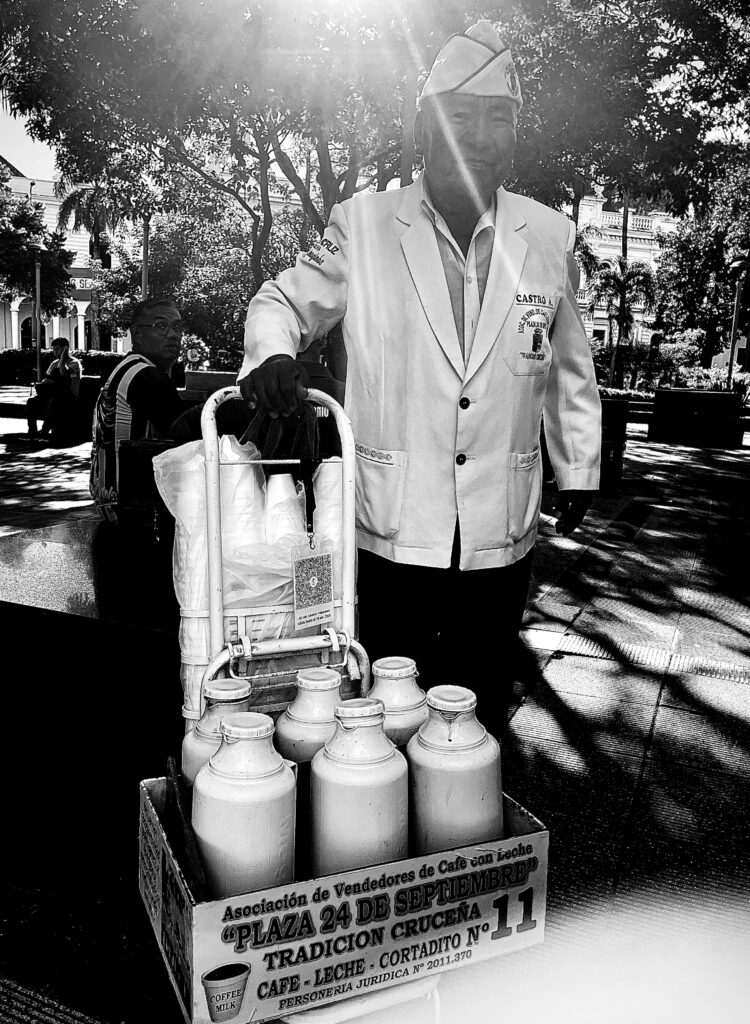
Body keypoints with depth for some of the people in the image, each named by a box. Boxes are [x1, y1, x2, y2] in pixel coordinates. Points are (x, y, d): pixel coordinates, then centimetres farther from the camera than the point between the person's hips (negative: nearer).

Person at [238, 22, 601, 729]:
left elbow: (569, 364, 14)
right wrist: (272, 352, -16)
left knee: (482, 717, 15)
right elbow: (285, 301, 7)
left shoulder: (550, 237, 4)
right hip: (393, 535, -2)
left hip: (501, 539, 2)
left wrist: (579, 469, 17)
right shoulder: (361, 227, -3)